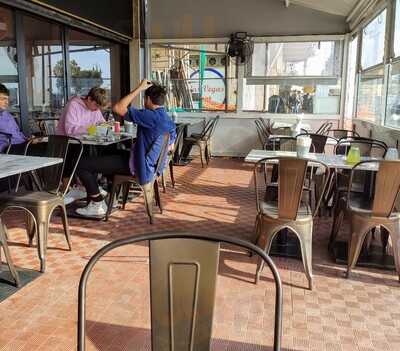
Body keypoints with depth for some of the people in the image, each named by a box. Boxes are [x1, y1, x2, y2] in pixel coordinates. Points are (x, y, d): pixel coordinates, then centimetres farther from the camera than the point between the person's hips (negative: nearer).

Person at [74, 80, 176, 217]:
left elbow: (118, 108, -25)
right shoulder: (170, 121, 5)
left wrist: (139, 88, -19)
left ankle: (98, 204, 3)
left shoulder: (151, 116, -23)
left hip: (138, 167, -10)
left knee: (82, 165, -7)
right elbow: (170, 146, 18)